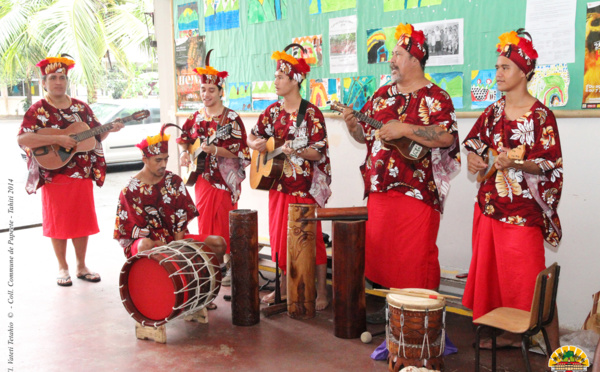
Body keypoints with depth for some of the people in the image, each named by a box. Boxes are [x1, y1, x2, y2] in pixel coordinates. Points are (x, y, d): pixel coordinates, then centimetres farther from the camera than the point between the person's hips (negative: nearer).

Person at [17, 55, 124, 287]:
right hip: (54, 176, -4)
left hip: (82, 175, 4)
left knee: (82, 221, 9)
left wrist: (109, 129, -6)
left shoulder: (80, 107, 9)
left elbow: (96, 136, 14)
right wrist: (57, 139, -24)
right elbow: (22, 139, -17)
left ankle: (81, 266, 22)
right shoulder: (38, 110, -5)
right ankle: (63, 268, 20)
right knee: (58, 223, 4)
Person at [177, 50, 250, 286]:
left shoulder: (231, 119, -9)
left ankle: (229, 266, 8)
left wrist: (214, 150, -24)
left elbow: (239, 151, -13)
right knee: (205, 222, 10)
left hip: (224, 180, -5)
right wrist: (184, 152, 5)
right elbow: (185, 139, 24)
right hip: (202, 178, 6)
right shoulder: (197, 117, 9)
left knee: (224, 224, -3)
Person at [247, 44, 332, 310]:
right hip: (278, 183, 7)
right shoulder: (273, 111, 8)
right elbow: (252, 137, 18)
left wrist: (296, 151, -31)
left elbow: (318, 152, -14)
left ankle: (321, 292, 10)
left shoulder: (311, 114, -11)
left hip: (305, 186, -6)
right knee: (279, 235, 13)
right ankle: (283, 287, 28)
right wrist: (256, 144, -4)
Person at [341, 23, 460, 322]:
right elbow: (365, 134, 19)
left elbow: (446, 136, -20)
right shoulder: (382, 95, 15)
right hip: (380, 188, 7)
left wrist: (404, 129, -23)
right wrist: (353, 125, -2)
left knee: (415, 256, -3)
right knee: (381, 251, 14)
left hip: (417, 190, -7)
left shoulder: (434, 97, -6)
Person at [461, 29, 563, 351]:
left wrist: (515, 164, -26)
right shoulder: (494, 111, 8)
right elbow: (474, 141, 20)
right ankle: (509, 333, 28)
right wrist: (472, 157, -2)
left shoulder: (541, 116, -9)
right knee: (494, 273, 12)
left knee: (530, 279, -5)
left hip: (522, 207, -6)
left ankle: (554, 347, 7)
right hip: (489, 202, 6)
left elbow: (549, 165, -10)